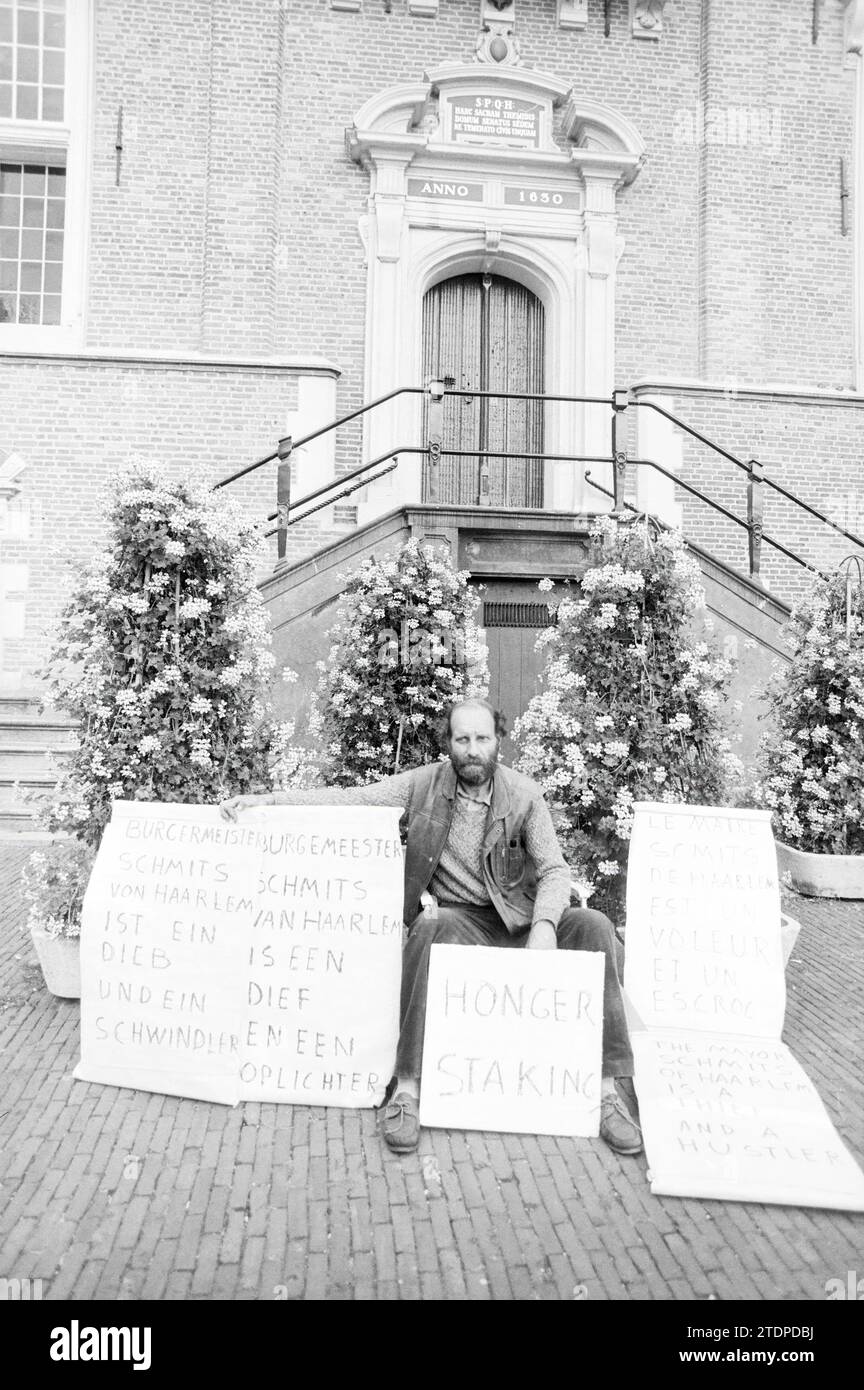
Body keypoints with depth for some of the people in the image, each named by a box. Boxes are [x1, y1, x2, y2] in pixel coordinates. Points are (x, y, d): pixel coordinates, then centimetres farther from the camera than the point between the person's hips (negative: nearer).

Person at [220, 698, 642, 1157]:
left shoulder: (523, 794, -5)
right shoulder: (424, 784, -4)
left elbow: (554, 870, -6)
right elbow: (347, 798, -5)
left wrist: (544, 924, -27)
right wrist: (264, 799, -12)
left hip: (516, 917, 1)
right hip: (456, 916, -1)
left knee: (593, 926, -24)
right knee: (431, 926, -37)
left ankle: (605, 1091, -19)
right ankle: (407, 1089, -33)